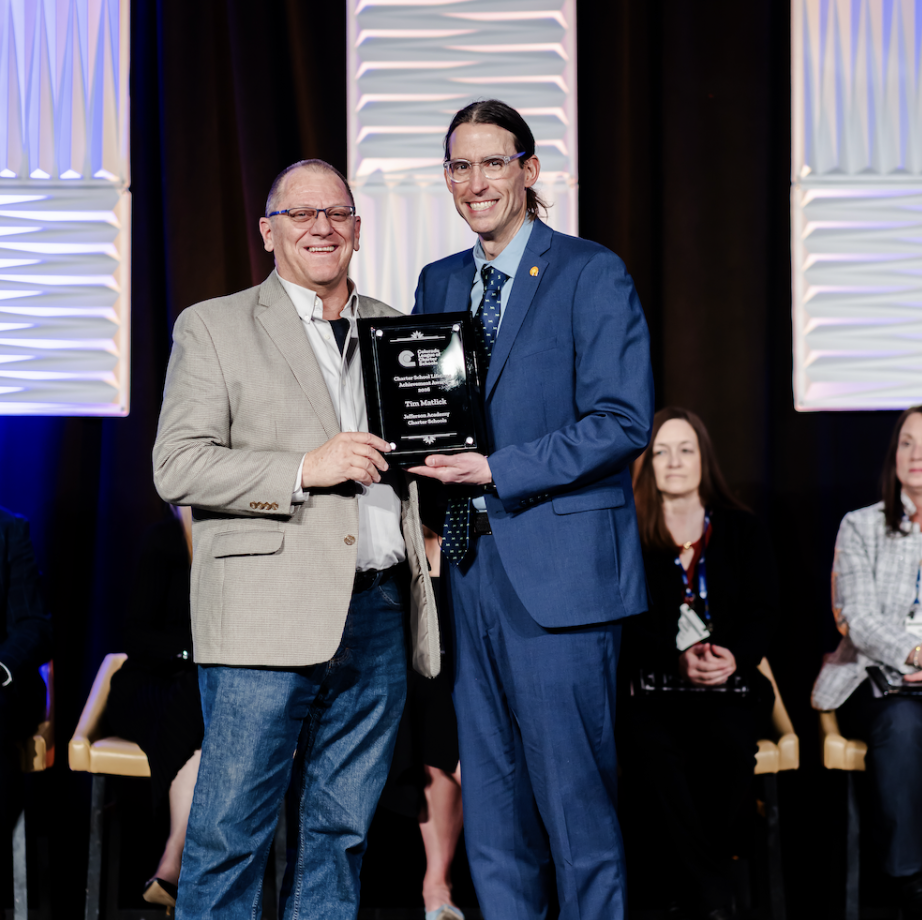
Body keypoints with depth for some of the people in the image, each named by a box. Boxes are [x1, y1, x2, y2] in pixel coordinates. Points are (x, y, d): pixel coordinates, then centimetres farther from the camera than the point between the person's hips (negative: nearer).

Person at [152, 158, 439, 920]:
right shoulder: (213, 327, 4)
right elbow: (177, 467, -5)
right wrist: (303, 471, -15)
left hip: (380, 617, 4)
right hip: (269, 620, -4)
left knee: (342, 833, 9)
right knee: (231, 833, -3)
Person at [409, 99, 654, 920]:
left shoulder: (593, 275, -5)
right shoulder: (438, 283, 15)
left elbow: (623, 423, -12)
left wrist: (498, 470, -19)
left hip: (559, 569, -6)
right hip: (471, 566, 6)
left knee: (573, 792, -2)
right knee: (489, 799, 12)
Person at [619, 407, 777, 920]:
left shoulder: (743, 530, 14)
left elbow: (765, 609, 6)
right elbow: (627, 622, -1)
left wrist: (734, 656, -16)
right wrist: (680, 659, -19)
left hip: (732, 679, 1)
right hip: (653, 684, -1)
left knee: (729, 740, -35)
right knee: (651, 745, -35)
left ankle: (691, 873, -21)